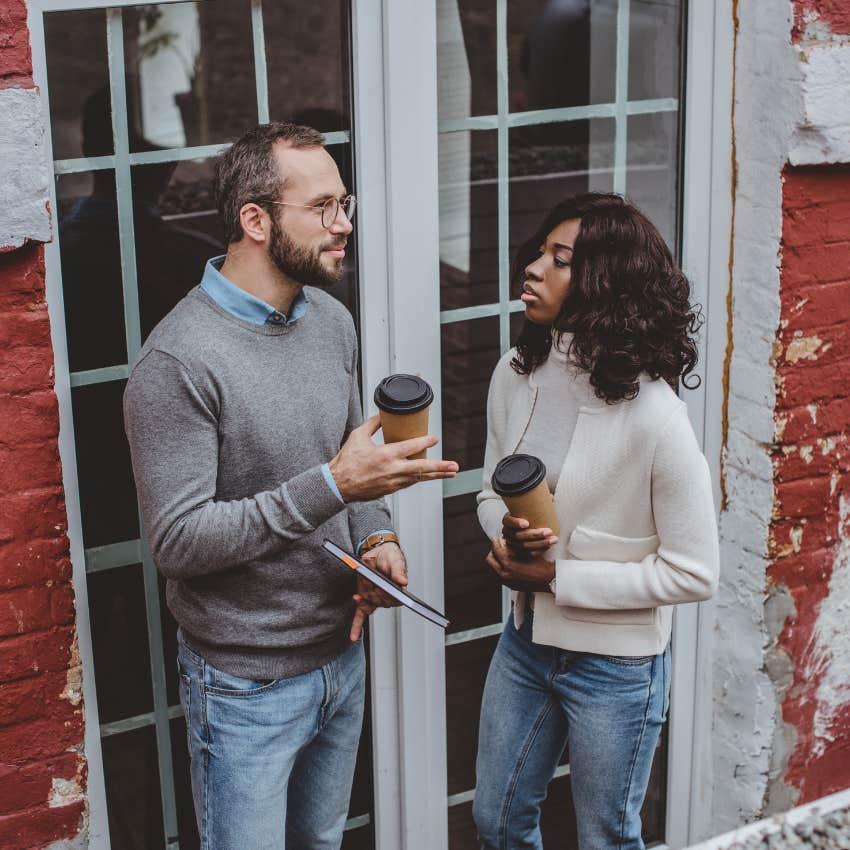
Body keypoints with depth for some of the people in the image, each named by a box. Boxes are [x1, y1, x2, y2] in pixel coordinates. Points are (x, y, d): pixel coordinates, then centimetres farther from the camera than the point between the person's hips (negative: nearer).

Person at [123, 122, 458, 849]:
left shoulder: (332, 322, 1)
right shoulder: (179, 360, -23)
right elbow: (177, 541, -26)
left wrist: (376, 537, -7)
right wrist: (332, 486, -31)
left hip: (342, 653, 7)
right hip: (246, 684, -7)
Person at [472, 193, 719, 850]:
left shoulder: (651, 414, -26)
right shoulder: (515, 375, -6)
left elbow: (694, 573, -20)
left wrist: (560, 576, -19)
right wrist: (508, 534, -16)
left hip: (617, 665, -6)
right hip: (526, 640, 6)